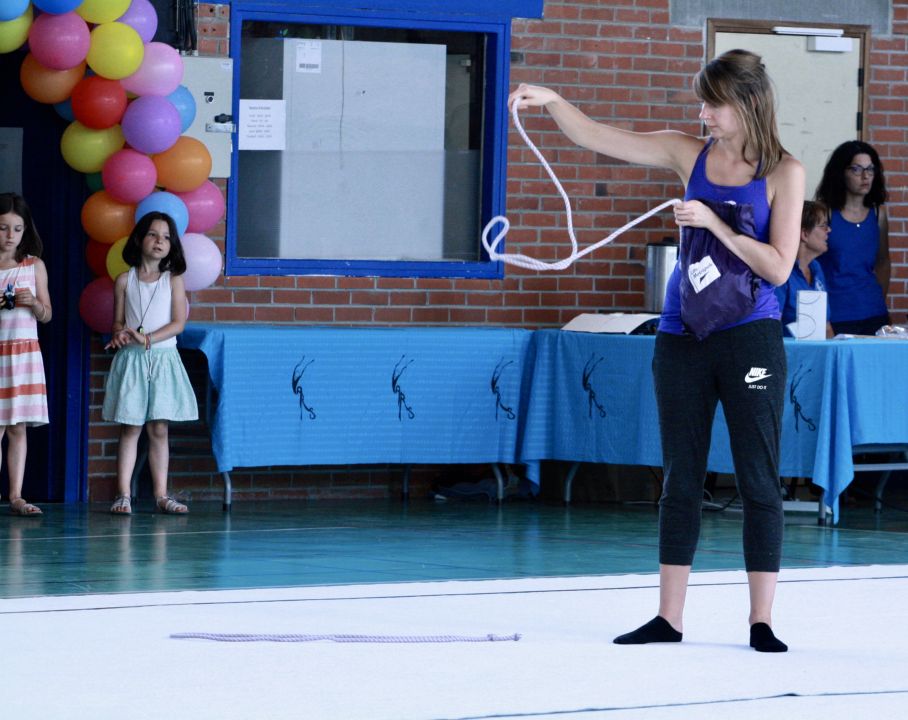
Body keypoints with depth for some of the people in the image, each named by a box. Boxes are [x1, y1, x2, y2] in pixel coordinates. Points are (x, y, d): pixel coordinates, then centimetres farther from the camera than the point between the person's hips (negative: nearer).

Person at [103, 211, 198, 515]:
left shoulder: (173, 280, 3)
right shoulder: (125, 281, 5)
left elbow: (178, 323, -4)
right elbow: (117, 322, 7)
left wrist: (147, 339, -16)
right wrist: (120, 333, -16)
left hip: (162, 358, 0)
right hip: (131, 360, 0)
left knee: (159, 430, 2)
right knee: (130, 428, -1)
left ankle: (161, 494, 5)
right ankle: (123, 493, -2)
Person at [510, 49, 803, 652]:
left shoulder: (783, 173, -5)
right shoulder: (690, 155, 5)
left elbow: (778, 268, -11)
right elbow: (596, 137, 0)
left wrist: (715, 223, -19)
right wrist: (551, 100, -15)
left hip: (750, 340, -4)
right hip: (683, 337, 4)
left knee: (759, 482, 0)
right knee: (681, 480, 7)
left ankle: (762, 621, 6)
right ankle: (668, 619, 11)